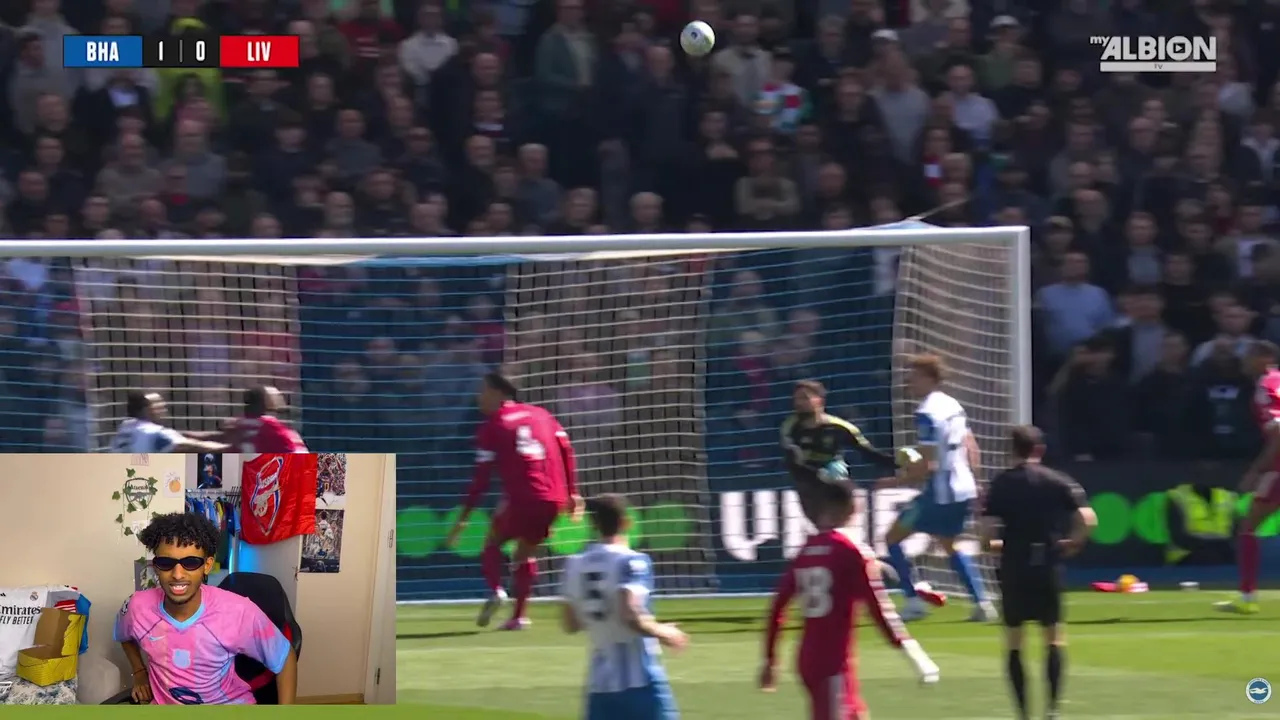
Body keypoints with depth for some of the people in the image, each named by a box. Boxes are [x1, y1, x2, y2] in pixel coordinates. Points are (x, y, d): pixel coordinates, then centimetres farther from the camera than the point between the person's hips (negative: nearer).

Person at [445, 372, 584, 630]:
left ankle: (495, 590, -13)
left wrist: (463, 518, 0)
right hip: (554, 500, 5)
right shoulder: (540, 415, 17)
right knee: (525, 554, 20)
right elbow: (566, 450, 12)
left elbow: (482, 477, -2)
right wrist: (572, 492, 17)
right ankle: (519, 616, 12)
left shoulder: (492, 427, 3)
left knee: (493, 543, 14)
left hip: (521, 499, -5)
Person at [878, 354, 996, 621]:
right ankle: (981, 603, 18)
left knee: (893, 538, 3)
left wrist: (897, 482, -12)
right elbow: (971, 448, 16)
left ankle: (914, 600, -2)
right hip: (964, 490, 9)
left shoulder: (927, 414, -18)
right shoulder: (952, 405, 9)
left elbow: (927, 465, -21)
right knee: (949, 545, 26)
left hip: (940, 494, -9)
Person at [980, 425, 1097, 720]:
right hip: (1049, 566, 0)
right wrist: (1072, 544, 8)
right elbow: (1088, 520, -10)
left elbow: (985, 532, -9)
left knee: (1013, 639, 9)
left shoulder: (1001, 484, -1)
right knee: (1054, 636, 9)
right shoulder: (1058, 481, 0)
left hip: (1013, 566, 0)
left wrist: (994, 545, 13)